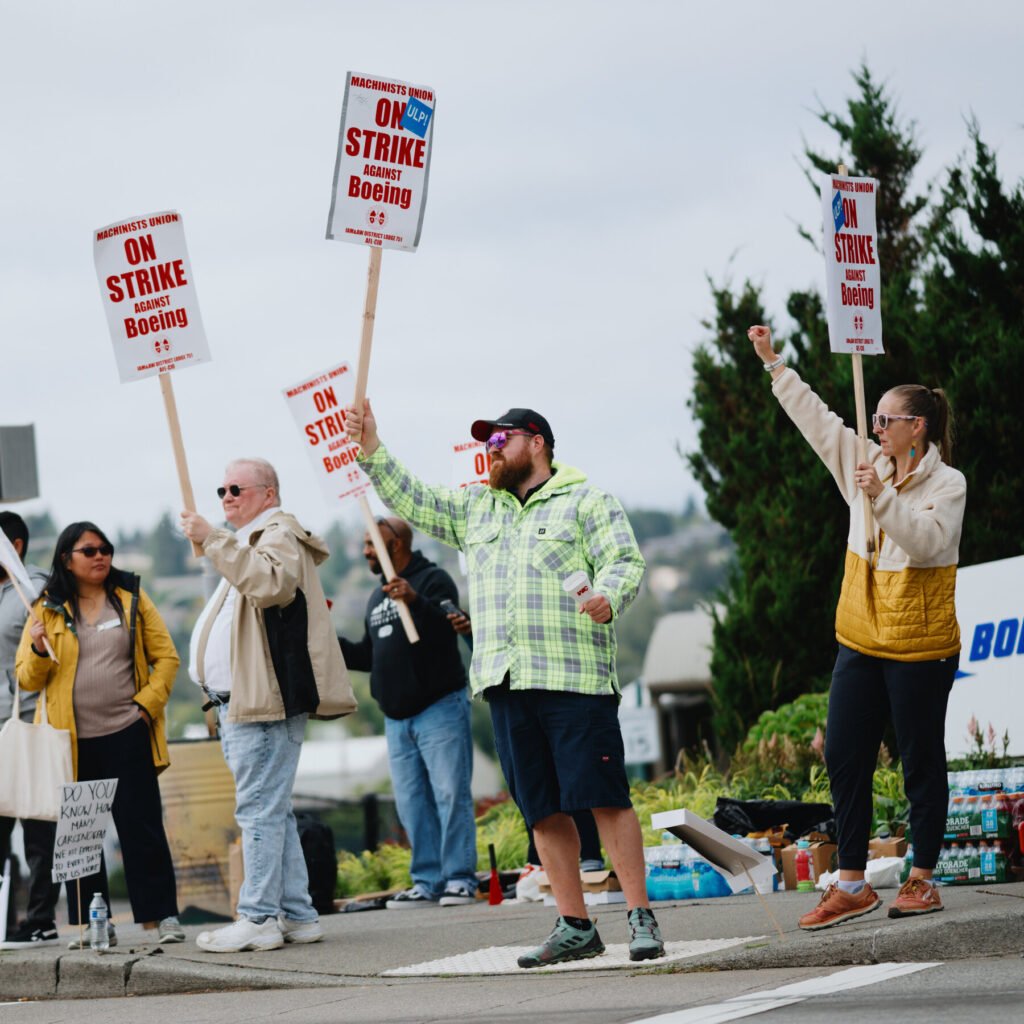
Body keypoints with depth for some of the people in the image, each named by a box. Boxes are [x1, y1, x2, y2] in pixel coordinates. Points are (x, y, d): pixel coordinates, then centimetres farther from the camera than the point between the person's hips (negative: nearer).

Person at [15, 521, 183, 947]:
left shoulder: (131, 599, 7)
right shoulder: (48, 610, 6)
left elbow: (166, 656, 7)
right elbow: (27, 679, 6)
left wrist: (148, 704, -5)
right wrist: (38, 651, -14)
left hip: (127, 736, -1)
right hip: (71, 742, 1)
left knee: (141, 827, -1)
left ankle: (163, 915, 3)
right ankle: (88, 924, 11)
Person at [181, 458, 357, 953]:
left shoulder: (280, 535, -6)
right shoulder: (250, 543, 27)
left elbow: (271, 583, -28)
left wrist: (213, 540, -29)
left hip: (267, 700, -11)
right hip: (243, 702, 11)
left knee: (259, 809, -12)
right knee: (271, 811, 10)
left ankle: (259, 918, -14)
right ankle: (296, 915, 12)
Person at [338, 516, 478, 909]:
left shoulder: (433, 580, -4)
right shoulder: (378, 597, 20)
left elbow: (448, 627, -22)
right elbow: (369, 656, 25)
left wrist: (415, 601, -38)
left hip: (439, 708, -8)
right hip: (396, 717, 8)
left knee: (449, 795, -8)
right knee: (412, 803, 5)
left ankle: (459, 880, -7)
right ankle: (428, 882, 7)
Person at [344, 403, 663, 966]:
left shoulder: (585, 502, 5)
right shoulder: (475, 508, 22)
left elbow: (625, 561, -3)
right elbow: (411, 499, 24)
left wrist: (609, 597, -23)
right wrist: (371, 449, 14)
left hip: (575, 679, -6)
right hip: (506, 683, 6)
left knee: (605, 798, -9)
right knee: (542, 810, 5)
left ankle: (641, 917, -6)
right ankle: (574, 926, 9)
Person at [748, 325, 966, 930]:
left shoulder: (946, 484, -8)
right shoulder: (868, 467, 8)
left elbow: (926, 540, -22)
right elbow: (817, 418, 14)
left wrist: (882, 497, -29)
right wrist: (774, 365, 14)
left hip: (920, 649, -6)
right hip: (860, 641, 6)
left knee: (922, 763, 3)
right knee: (845, 759, 4)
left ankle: (923, 880, 13)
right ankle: (852, 885, 9)